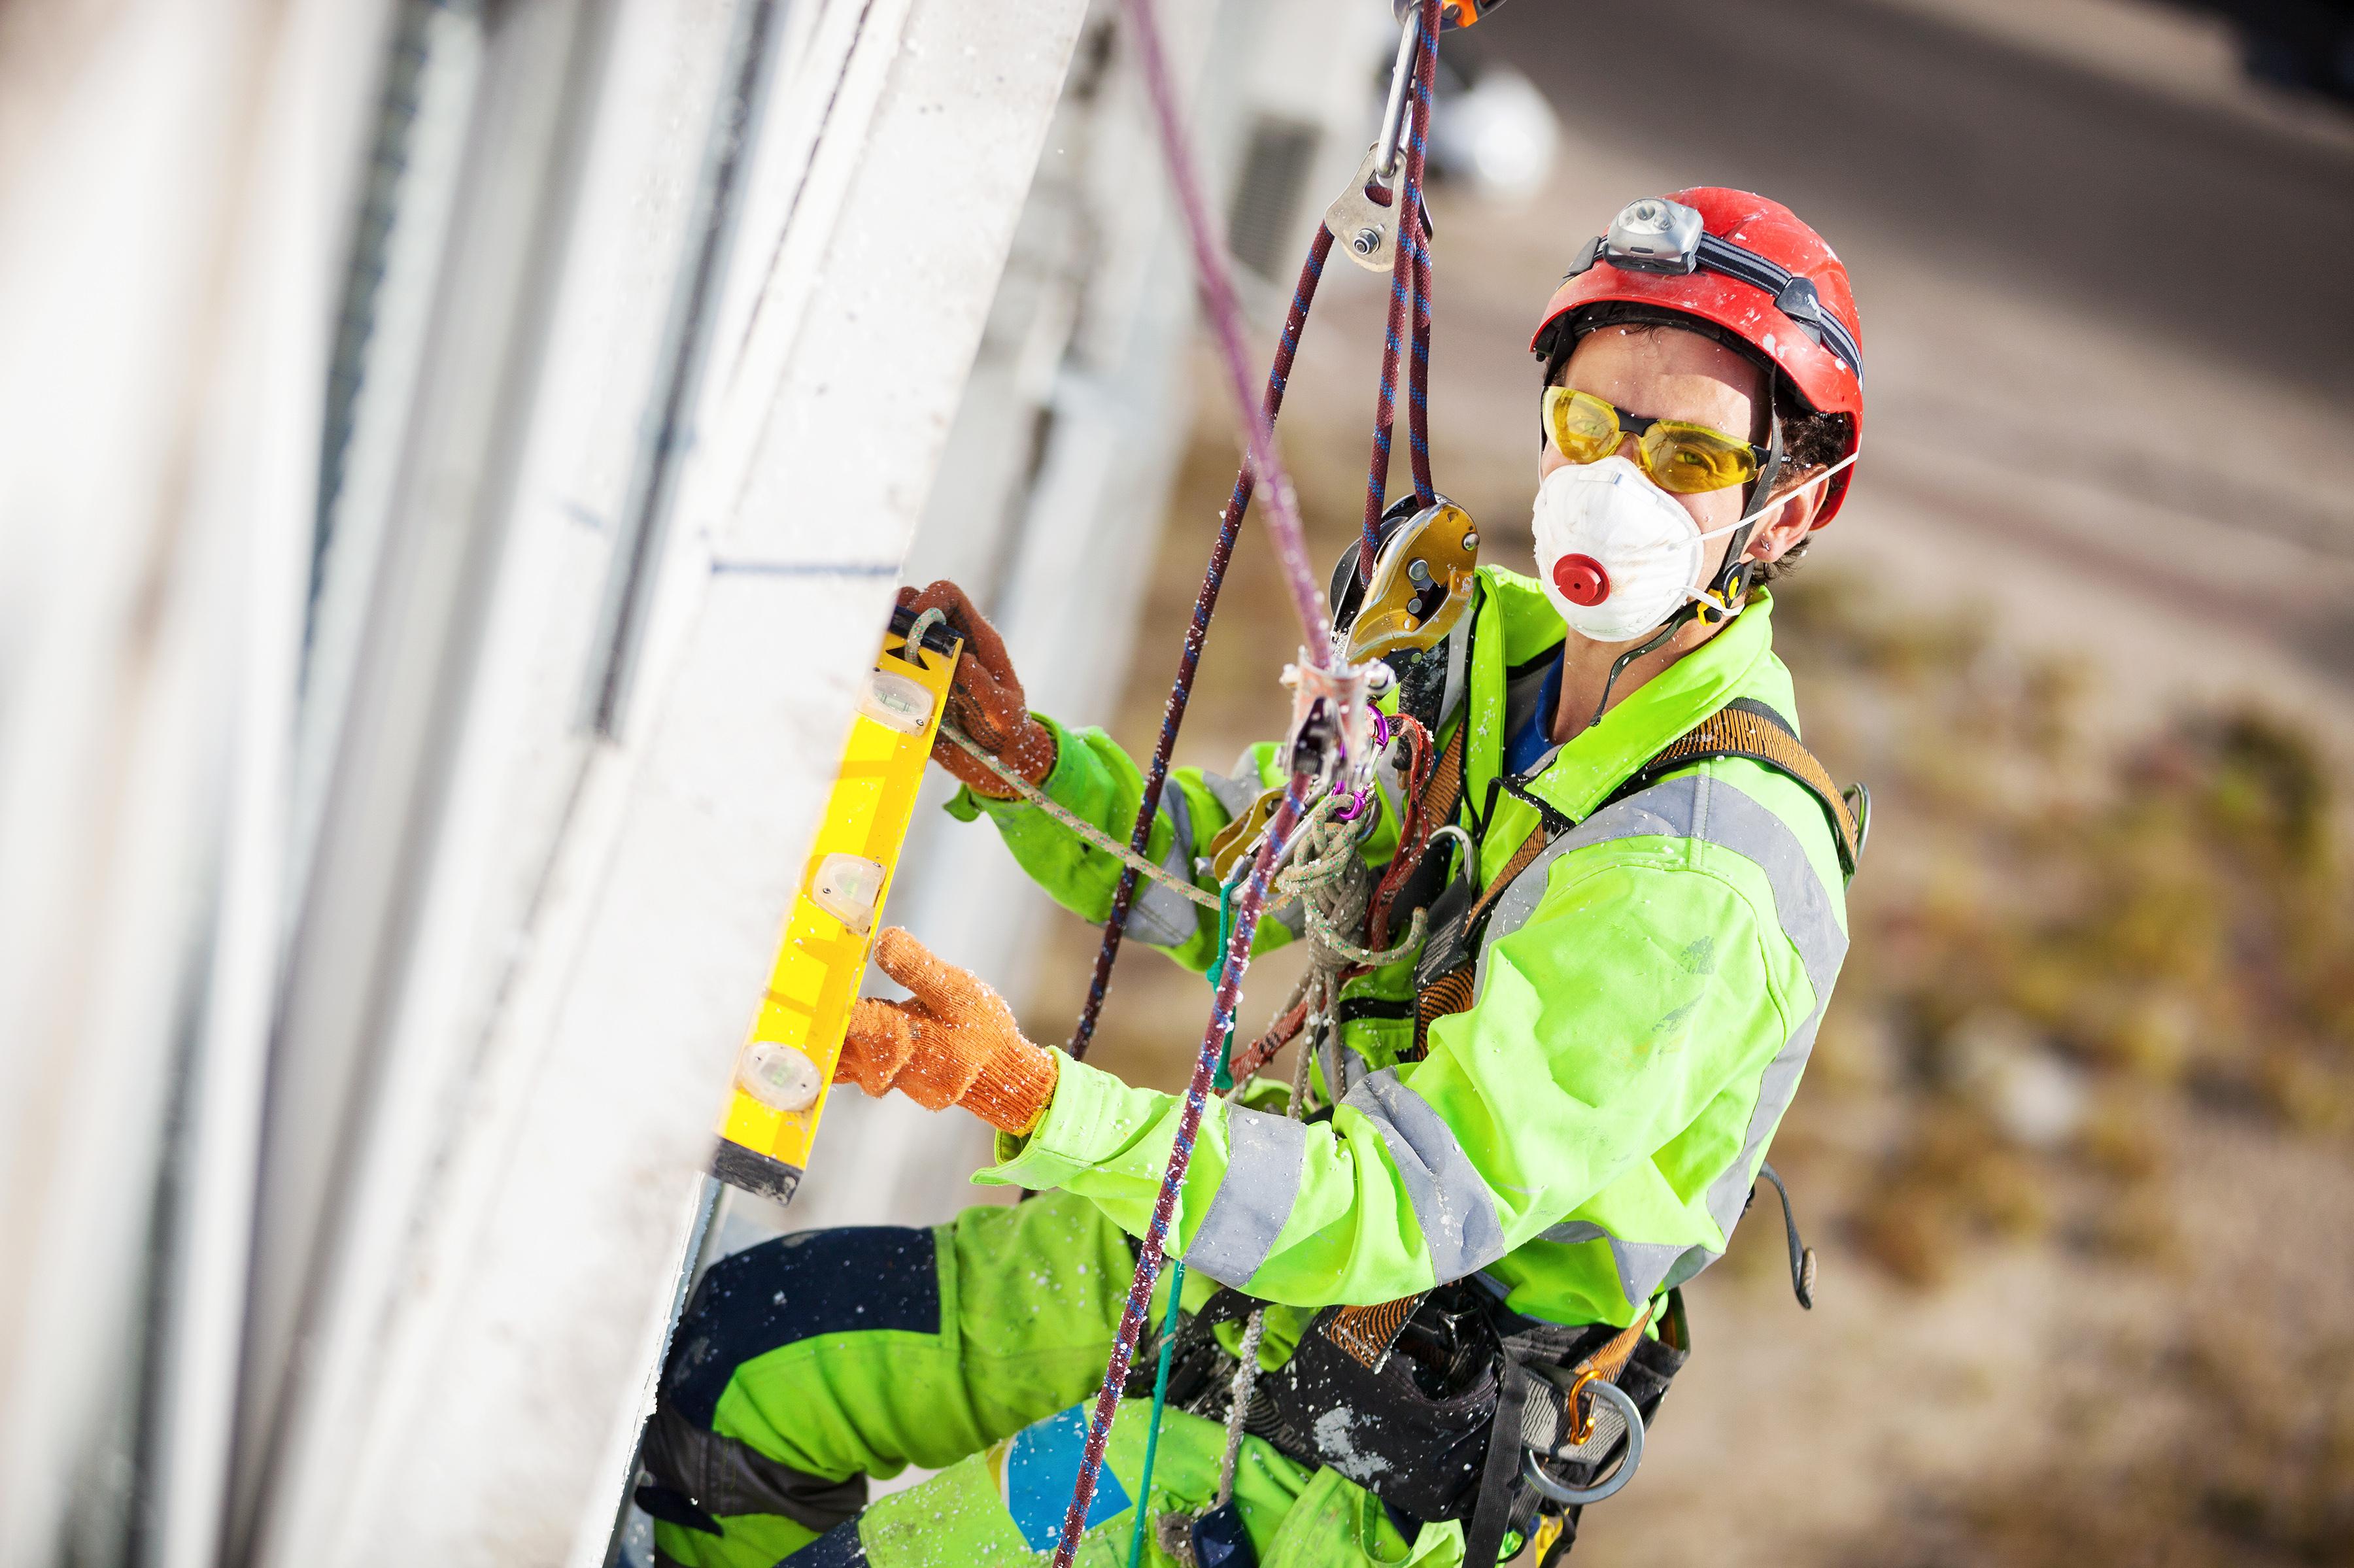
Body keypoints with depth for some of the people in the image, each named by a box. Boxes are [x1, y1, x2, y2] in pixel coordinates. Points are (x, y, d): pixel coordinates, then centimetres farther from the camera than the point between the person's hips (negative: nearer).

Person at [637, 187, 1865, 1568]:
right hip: (1281, 1251, 8)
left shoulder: (1700, 874, -28)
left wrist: (1036, 1098, -42)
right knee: (729, 1360, 8)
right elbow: (1217, 875, 9)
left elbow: (1411, 1212, -33)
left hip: (1366, 1451, -8)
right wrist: (1016, 755, -11)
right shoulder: (1501, 646, -1)